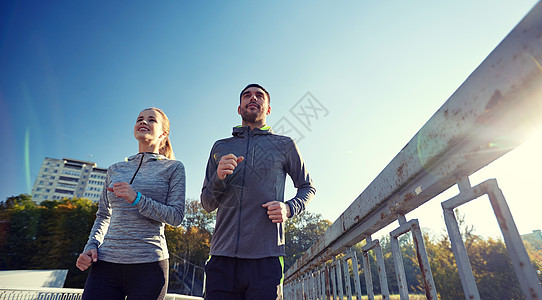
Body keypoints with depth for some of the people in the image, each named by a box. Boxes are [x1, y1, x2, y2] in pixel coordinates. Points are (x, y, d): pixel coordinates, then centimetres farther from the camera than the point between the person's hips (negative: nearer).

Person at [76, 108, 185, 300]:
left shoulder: (173, 168, 2)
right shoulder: (115, 170, 14)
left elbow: (176, 217, -5)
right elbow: (103, 216, 19)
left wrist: (137, 199, -16)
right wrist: (91, 246, 2)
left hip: (149, 264, -3)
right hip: (106, 263, 3)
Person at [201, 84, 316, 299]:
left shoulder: (285, 145, 10)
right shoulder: (220, 147, 15)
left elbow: (307, 187, 17)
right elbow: (207, 205, 14)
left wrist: (289, 208, -5)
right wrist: (219, 178, -8)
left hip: (265, 259, -1)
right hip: (222, 258, 2)